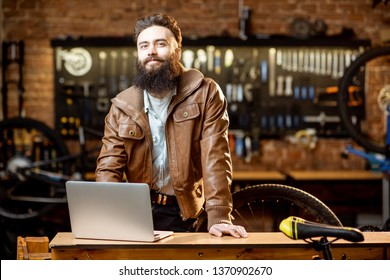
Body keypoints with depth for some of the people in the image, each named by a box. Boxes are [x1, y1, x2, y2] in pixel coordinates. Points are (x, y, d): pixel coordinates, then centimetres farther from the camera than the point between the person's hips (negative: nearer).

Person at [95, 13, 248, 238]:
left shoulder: (205, 94, -5)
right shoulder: (122, 106, 2)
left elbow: (215, 159, -12)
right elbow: (109, 167, -1)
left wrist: (218, 217, -22)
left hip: (184, 214, -1)